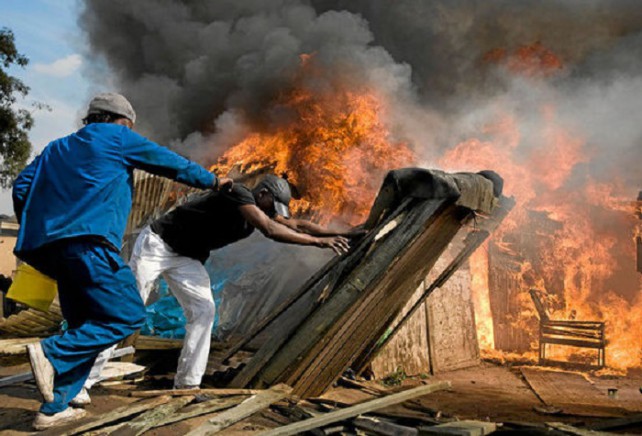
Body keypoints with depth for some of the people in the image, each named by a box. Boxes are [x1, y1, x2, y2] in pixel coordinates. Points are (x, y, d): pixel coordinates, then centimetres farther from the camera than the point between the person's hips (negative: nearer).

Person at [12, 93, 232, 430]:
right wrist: (212, 182, 23)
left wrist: (36, 234, 24)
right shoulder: (114, 137, 8)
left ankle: (54, 408, 12)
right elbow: (172, 164, 11)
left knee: (85, 326, 15)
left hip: (53, 246, 8)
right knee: (127, 316, -5)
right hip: (90, 243, -8)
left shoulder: (56, 148, 27)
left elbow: (21, 188, 18)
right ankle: (52, 353, -17)